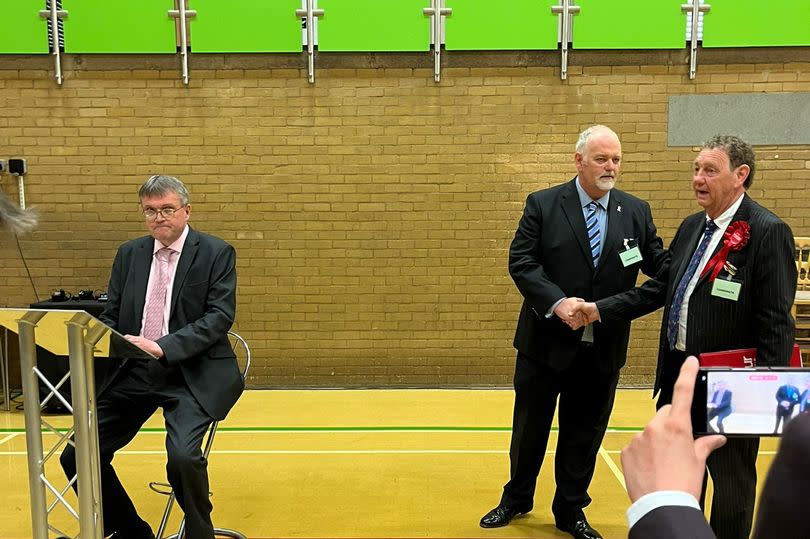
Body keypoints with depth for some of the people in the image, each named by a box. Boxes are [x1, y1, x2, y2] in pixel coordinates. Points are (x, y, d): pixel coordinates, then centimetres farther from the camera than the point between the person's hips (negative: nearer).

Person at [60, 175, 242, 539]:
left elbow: (221, 316, -11)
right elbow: (111, 316, 14)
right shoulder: (129, 254, 12)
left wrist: (163, 347, -23)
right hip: (135, 372, 5)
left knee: (183, 455, -28)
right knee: (77, 456, -3)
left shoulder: (216, 253, -2)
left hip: (193, 373, -5)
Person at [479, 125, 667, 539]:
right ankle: (517, 498, 37)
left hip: (603, 349, 2)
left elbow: (661, 263, 0)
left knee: (584, 434, 14)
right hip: (546, 341, -2)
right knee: (529, 428, 14)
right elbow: (520, 262, -10)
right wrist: (557, 301, -23)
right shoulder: (543, 204, -5)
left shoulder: (636, 211, 4)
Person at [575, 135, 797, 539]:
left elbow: (777, 322, -17)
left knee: (731, 483, 11)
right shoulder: (692, 227, 9)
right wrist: (600, 310, 3)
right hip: (678, 374, 7)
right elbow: (659, 289, 11)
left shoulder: (768, 232, -14)